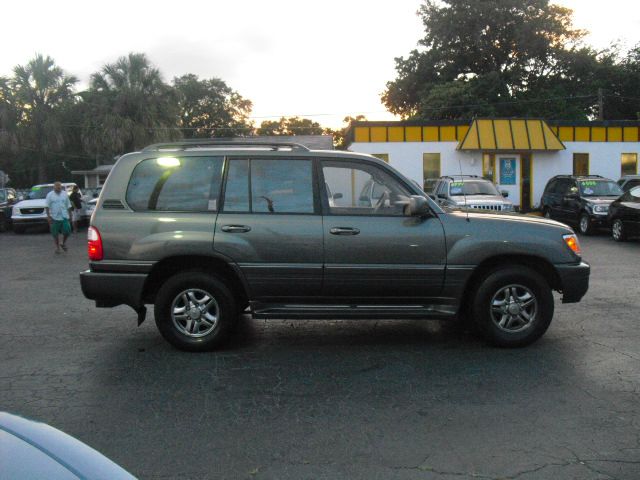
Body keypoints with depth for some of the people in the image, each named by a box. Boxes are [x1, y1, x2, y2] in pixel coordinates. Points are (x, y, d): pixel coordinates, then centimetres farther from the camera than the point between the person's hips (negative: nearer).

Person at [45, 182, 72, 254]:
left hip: (64, 217, 2)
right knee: (55, 233, 4)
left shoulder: (65, 194, 8)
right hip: (54, 217, -2)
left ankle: (63, 243, 17)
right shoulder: (50, 195, 0)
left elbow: (68, 205, 13)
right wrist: (48, 216, -11)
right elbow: (47, 206, -4)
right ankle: (57, 247, 17)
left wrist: (69, 214, 9)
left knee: (67, 231, -7)